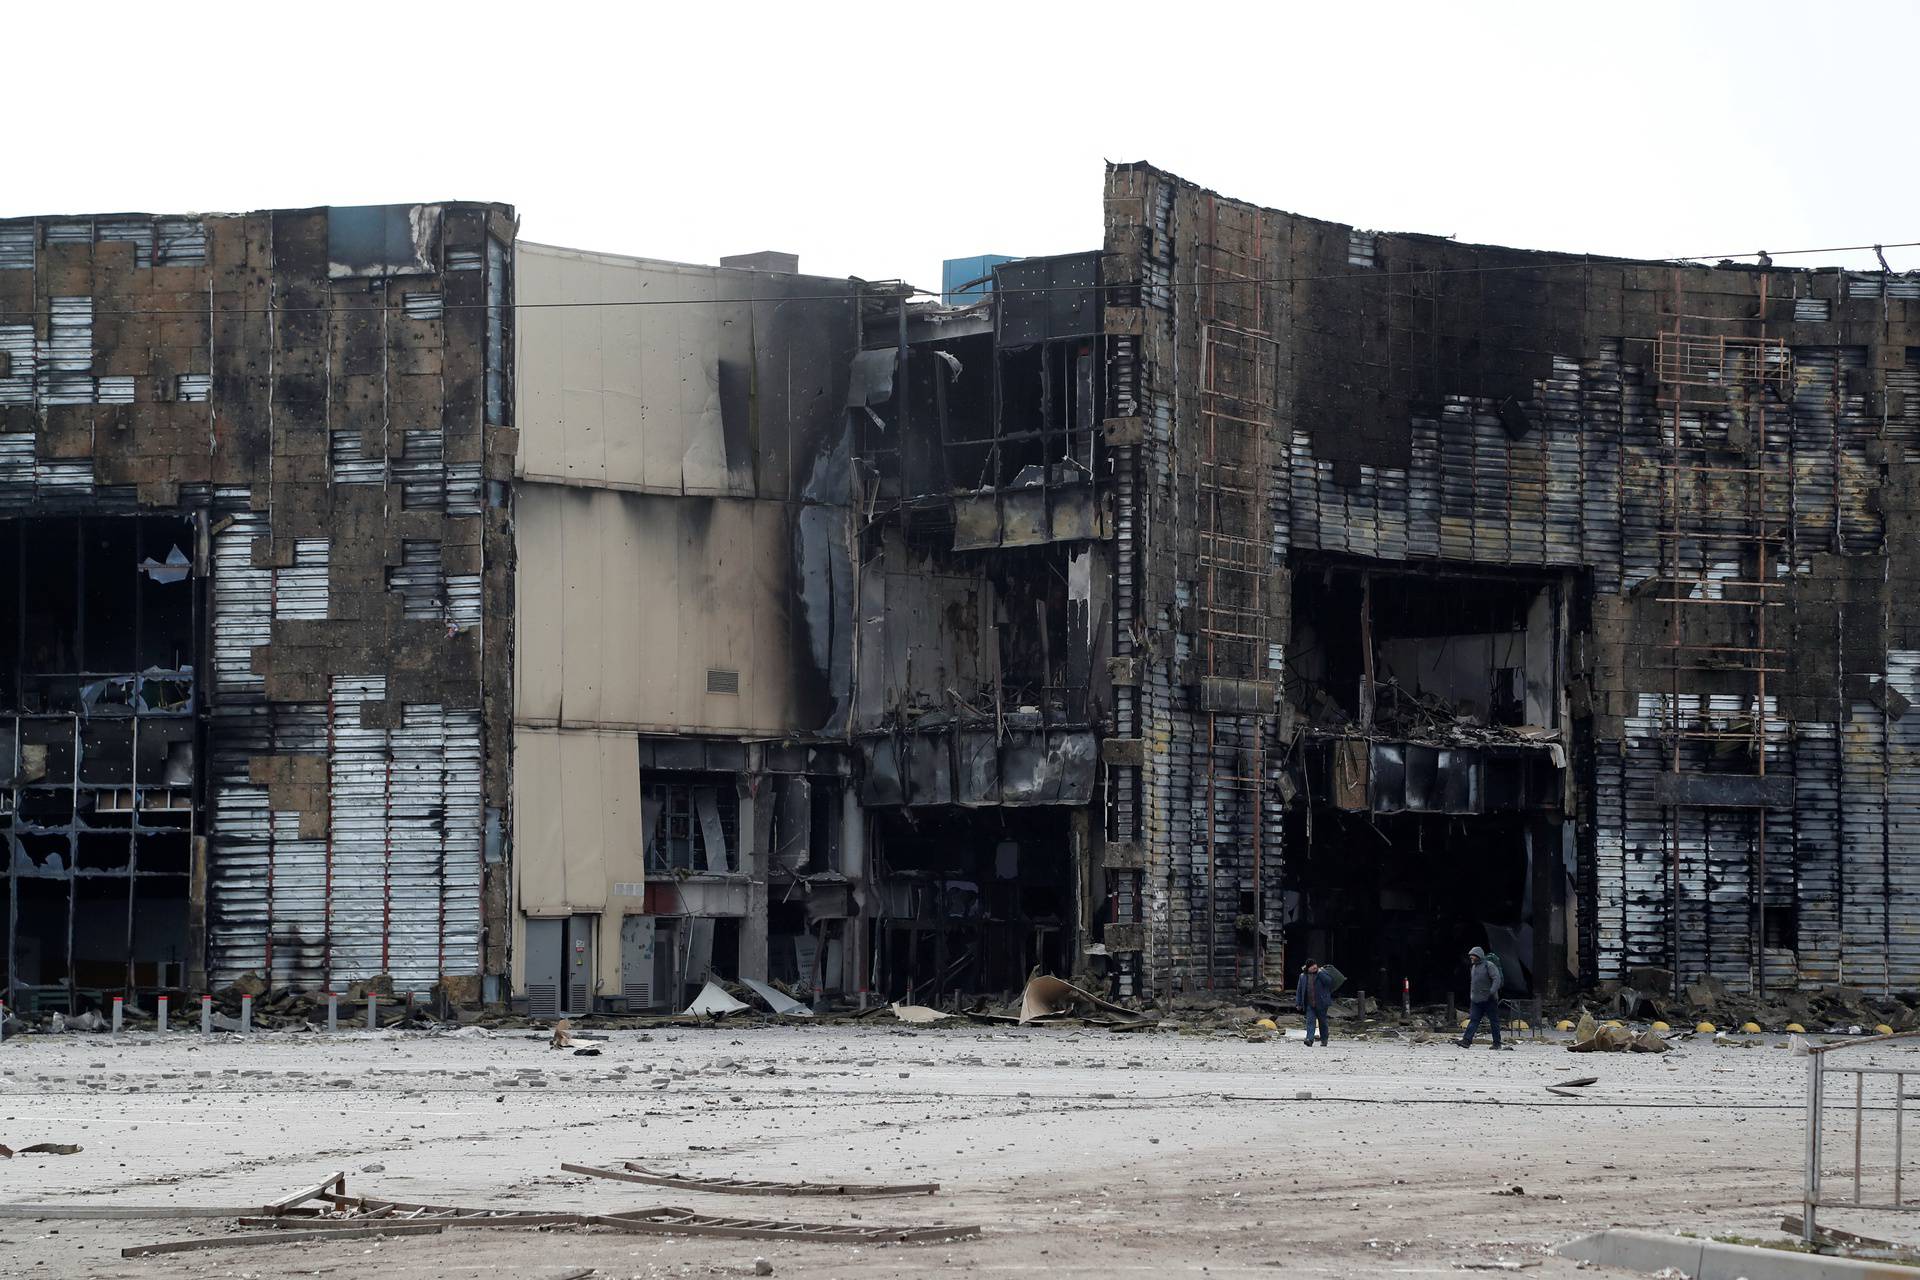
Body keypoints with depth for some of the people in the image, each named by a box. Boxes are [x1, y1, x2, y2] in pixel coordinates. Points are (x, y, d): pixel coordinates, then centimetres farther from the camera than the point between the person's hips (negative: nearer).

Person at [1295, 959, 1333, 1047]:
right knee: (1310, 1021, -11)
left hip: (1321, 1003, -2)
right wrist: (1298, 1003, 9)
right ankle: (1309, 1039, -20)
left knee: (1322, 1021, 9)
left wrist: (1320, 972, -17)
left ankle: (1324, 1040, 22)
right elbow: (1299, 990, 13)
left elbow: (1329, 981, -17)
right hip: (1309, 1004, 2)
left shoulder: (1322, 973, 0)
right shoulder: (1303, 976, 8)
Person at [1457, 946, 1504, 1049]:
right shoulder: (1473, 967, 16)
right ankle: (1467, 1041, -15)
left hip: (1489, 1000, -7)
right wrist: (1471, 996, 22)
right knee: (1473, 1020, -4)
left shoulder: (1489, 965, -8)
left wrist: (1492, 992, -28)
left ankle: (1497, 1043, 8)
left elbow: (1497, 979, -17)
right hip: (1476, 1000, 7)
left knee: (1494, 1020, 2)